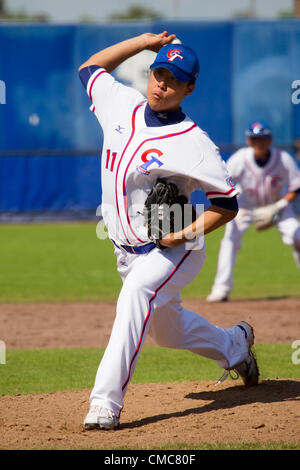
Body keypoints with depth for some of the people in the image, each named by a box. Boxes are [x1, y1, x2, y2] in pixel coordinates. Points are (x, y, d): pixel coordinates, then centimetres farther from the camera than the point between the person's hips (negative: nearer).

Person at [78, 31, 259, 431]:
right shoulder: (123, 105, -1)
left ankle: (106, 402, -42)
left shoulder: (193, 143, -18)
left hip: (175, 252, -7)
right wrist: (142, 41, 6)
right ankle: (234, 344, 52)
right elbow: (90, 69, 16)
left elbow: (227, 203, -13)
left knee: (136, 295, -36)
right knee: (167, 330, 22)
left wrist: (187, 234, -26)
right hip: (128, 252, 7)